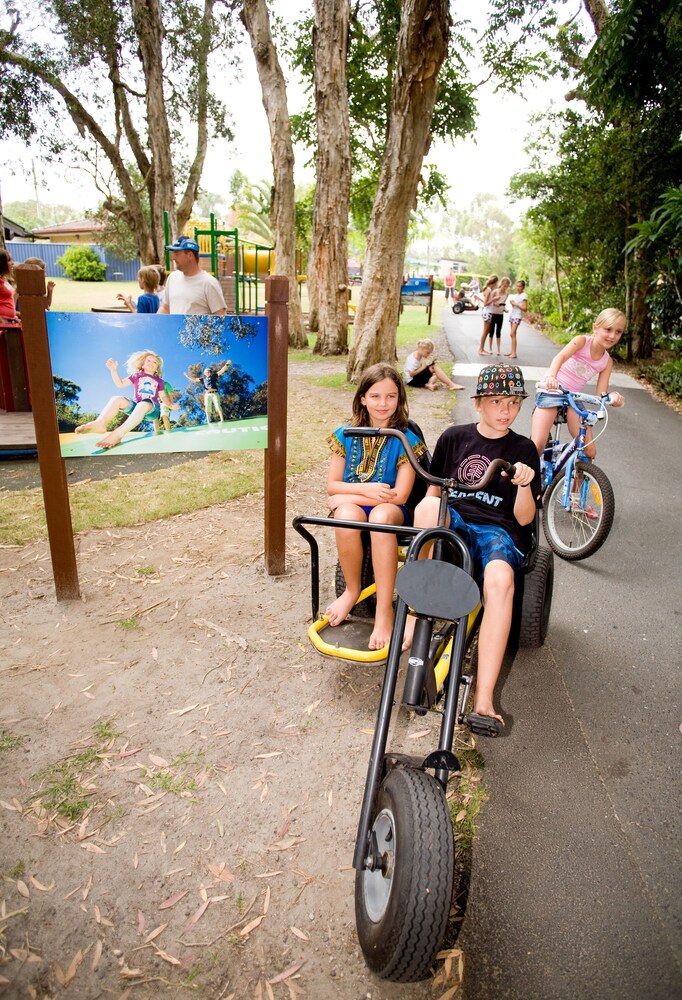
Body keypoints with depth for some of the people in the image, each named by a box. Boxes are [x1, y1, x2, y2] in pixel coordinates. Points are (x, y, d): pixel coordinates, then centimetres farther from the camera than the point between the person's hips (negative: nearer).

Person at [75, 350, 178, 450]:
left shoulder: (159, 381, 20)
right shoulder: (136, 376, 20)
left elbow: (163, 397, 19)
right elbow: (120, 384, 13)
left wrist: (171, 405, 2)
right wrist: (113, 370, 2)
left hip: (152, 409, -3)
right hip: (136, 406, 3)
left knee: (144, 405, -41)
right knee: (117, 399, -24)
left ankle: (118, 434, -60)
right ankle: (100, 423, -49)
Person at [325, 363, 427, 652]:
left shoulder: (406, 440, -7)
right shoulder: (347, 434, 1)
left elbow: (400, 495, -14)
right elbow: (332, 485, 2)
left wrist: (347, 496, -14)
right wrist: (367, 489, -17)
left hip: (389, 509, -2)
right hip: (352, 504, 2)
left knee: (380, 518, -38)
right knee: (346, 518, -35)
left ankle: (384, 611, -30)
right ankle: (352, 590, -8)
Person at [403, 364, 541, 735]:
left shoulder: (523, 449, 9)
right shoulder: (454, 437, 12)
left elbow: (524, 518, 4)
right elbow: (434, 490, 19)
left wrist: (525, 484, -15)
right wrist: (432, 512, -3)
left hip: (498, 531, -1)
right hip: (452, 524, 1)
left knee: (499, 579, -37)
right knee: (429, 507, -36)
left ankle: (484, 699, -37)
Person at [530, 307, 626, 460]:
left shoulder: (607, 362, 5)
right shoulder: (582, 341, -9)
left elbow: (601, 394, -2)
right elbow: (561, 356, -29)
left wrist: (612, 398, -26)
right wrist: (551, 376, -50)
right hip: (551, 390, -5)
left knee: (590, 451, -5)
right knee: (537, 446, -19)